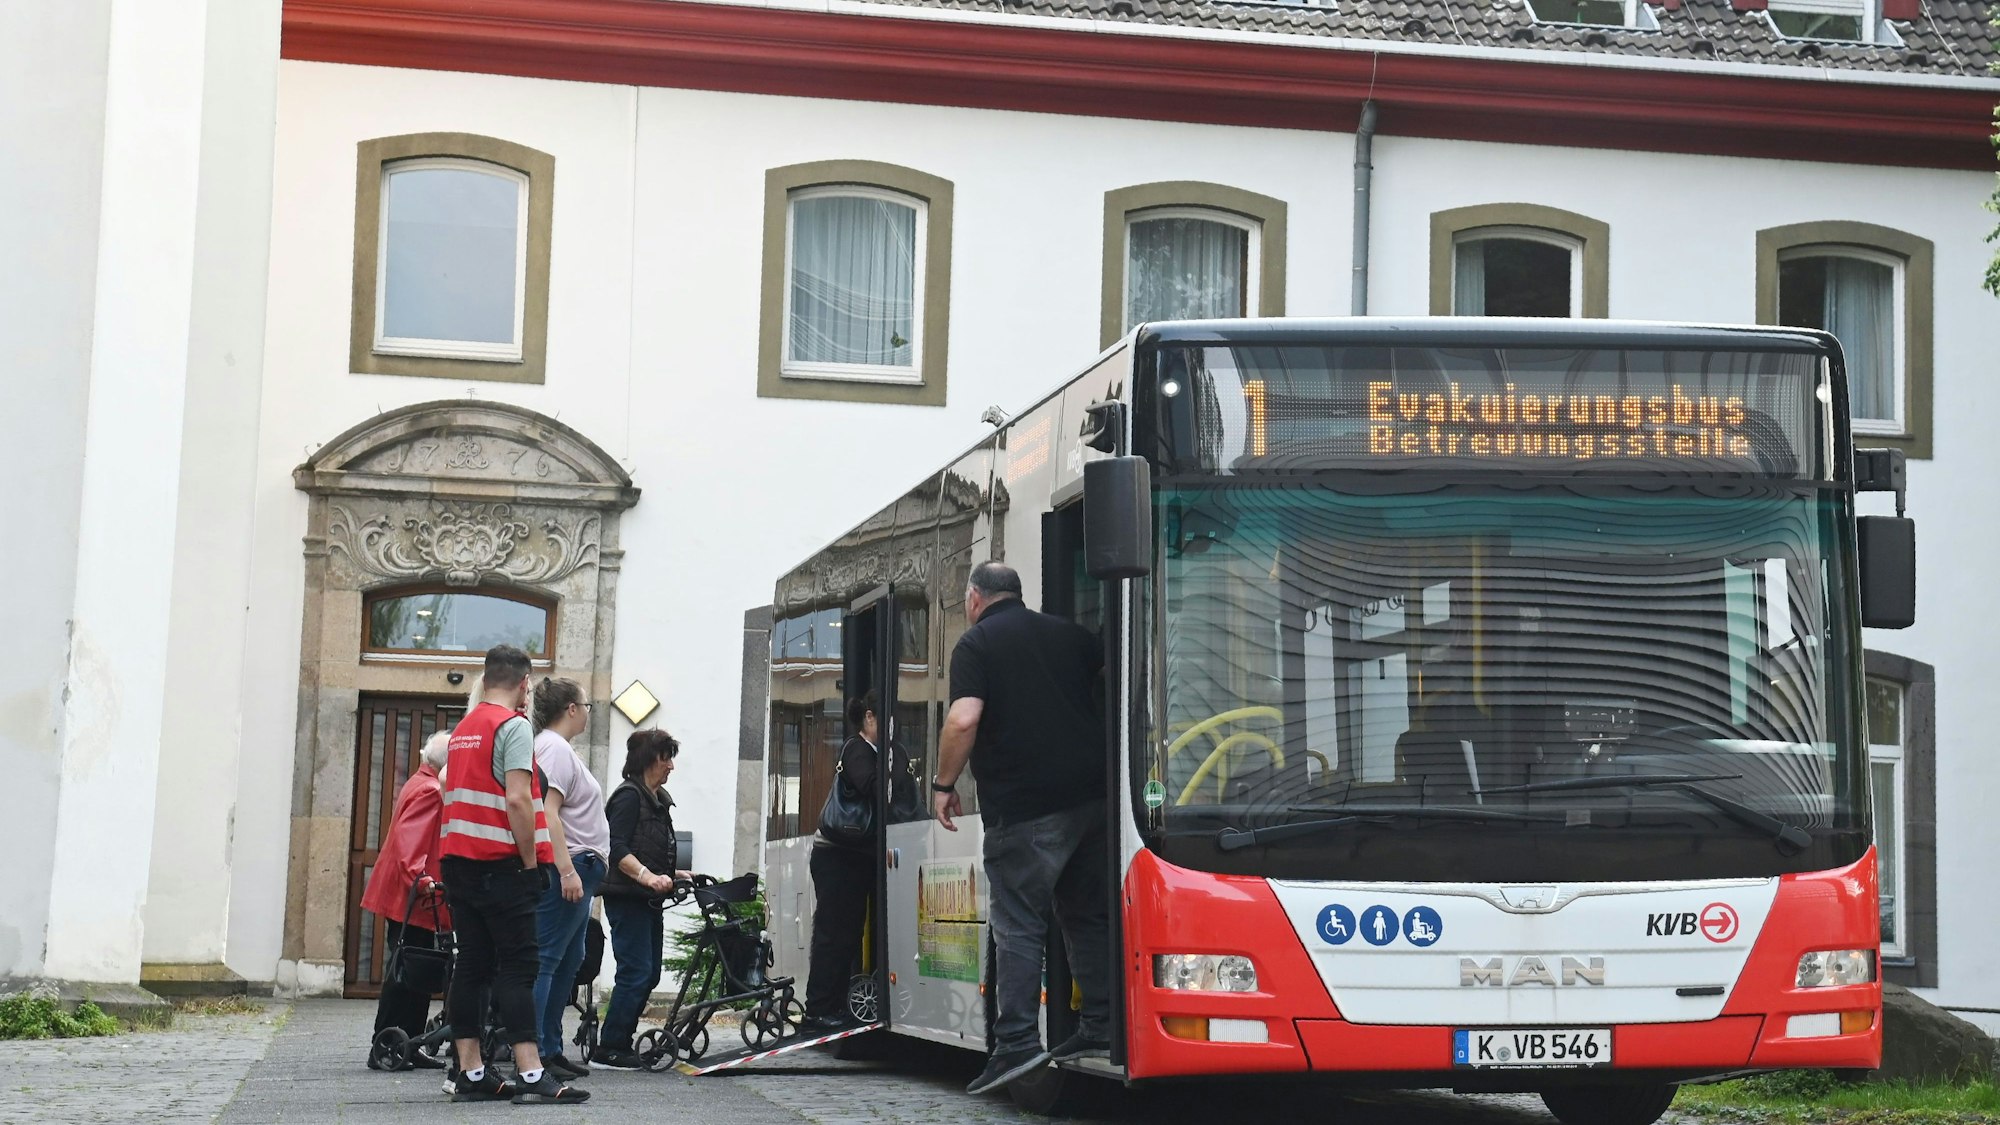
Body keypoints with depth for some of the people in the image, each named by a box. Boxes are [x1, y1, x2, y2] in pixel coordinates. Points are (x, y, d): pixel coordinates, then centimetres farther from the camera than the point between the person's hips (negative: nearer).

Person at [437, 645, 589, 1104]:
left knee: (472, 965, 8)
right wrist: (531, 861, -12)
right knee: (517, 965, -9)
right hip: (501, 863, -8)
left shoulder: (462, 729, 17)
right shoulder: (514, 726, -9)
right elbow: (517, 799, -18)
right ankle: (531, 1074, -13)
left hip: (458, 860, 8)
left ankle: (469, 1072, 8)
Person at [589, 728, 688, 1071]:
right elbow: (617, 850, -20)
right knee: (636, 973, -12)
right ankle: (609, 1049, -8)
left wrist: (673, 874, 25)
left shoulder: (658, 799, 20)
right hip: (627, 898, -10)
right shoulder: (629, 796, -10)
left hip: (649, 901, 10)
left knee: (649, 974, 10)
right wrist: (647, 876, -31)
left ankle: (620, 1043, 15)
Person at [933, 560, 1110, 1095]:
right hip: (1091, 792, 6)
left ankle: (1017, 1042, -11)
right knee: (1089, 914, 16)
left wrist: (944, 783, -4)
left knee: (1018, 925, -3)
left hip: (1023, 809, -6)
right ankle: (1100, 1027, 16)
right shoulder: (1068, 634, 14)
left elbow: (964, 718, -15)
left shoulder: (976, 643, -2)